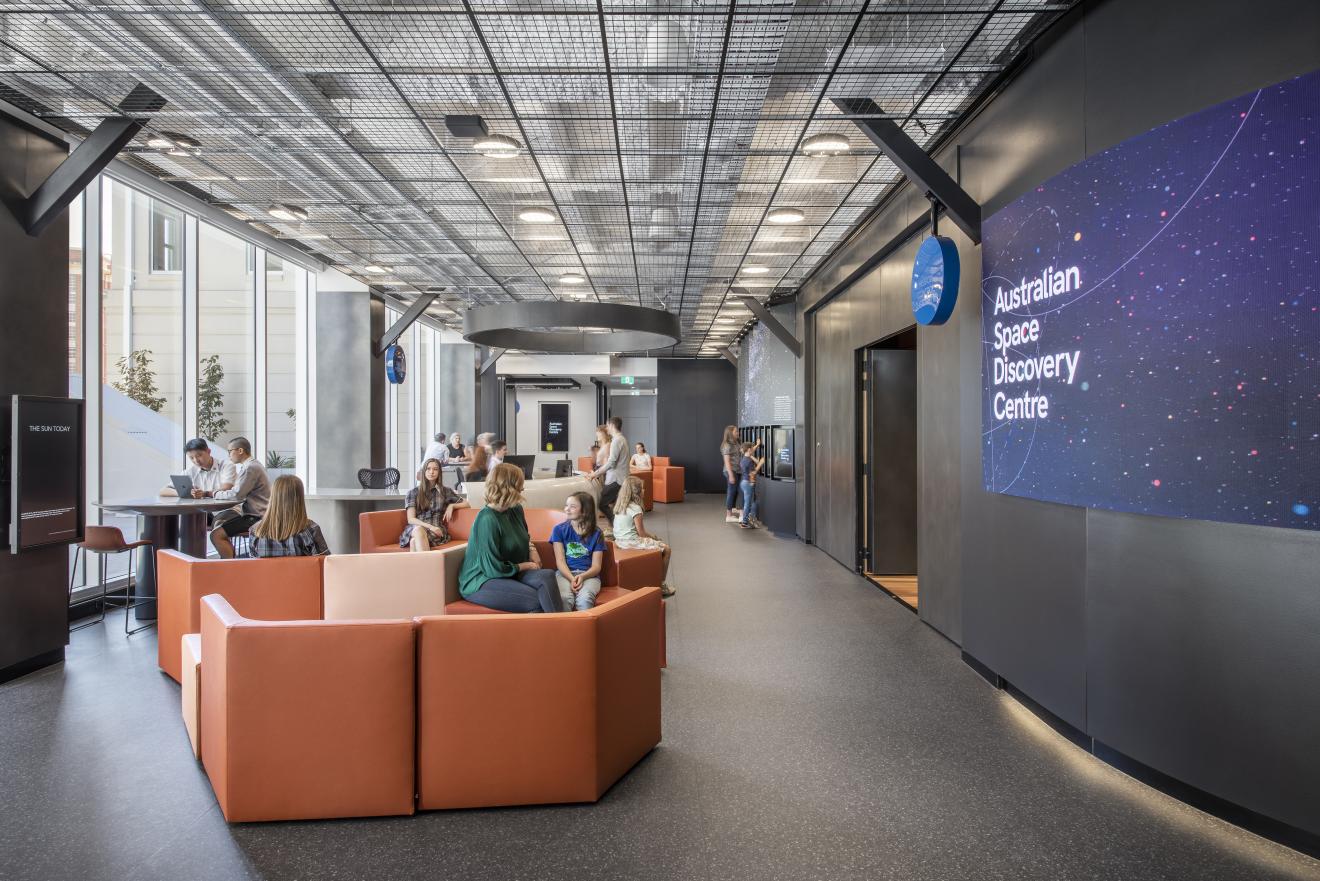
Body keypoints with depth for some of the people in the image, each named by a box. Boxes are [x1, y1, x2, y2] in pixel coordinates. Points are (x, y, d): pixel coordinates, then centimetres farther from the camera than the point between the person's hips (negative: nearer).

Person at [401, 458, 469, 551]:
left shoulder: (445, 491, 15)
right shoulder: (413, 492, 12)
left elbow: (467, 504, 19)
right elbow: (411, 519, 3)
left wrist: (452, 506, 0)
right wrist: (430, 526, -14)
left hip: (437, 531, 0)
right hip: (416, 528, 0)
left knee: (414, 541, -36)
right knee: (419, 530, -40)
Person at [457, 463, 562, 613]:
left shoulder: (516, 510, 5)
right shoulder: (487, 519, -20)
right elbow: (494, 569, -20)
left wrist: (532, 549, 7)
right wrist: (526, 565, -8)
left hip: (510, 573, 7)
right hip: (481, 582, -7)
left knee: (547, 576, -24)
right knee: (536, 600, -28)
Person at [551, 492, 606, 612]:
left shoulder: (596, 533, 7)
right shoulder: (559, 529, 8)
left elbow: (596, 566, 3)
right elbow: (560, 561, 0)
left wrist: (582, 576, -18)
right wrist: (571, 579, -18)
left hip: (589, 574, 0)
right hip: (565, 573, 0)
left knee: (584, 598, -33)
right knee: (564, 598, -33)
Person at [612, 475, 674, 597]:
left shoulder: (619, 506, 8)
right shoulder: (635, 508, -18)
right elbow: (641, 533, -15)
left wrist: (650, 536, 14)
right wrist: (653, 537, 4)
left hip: (620, 541, 9)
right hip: (632, 542, -9)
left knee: (659, 545, 27)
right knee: (666, 549, 2)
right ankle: (661, 585, 9)